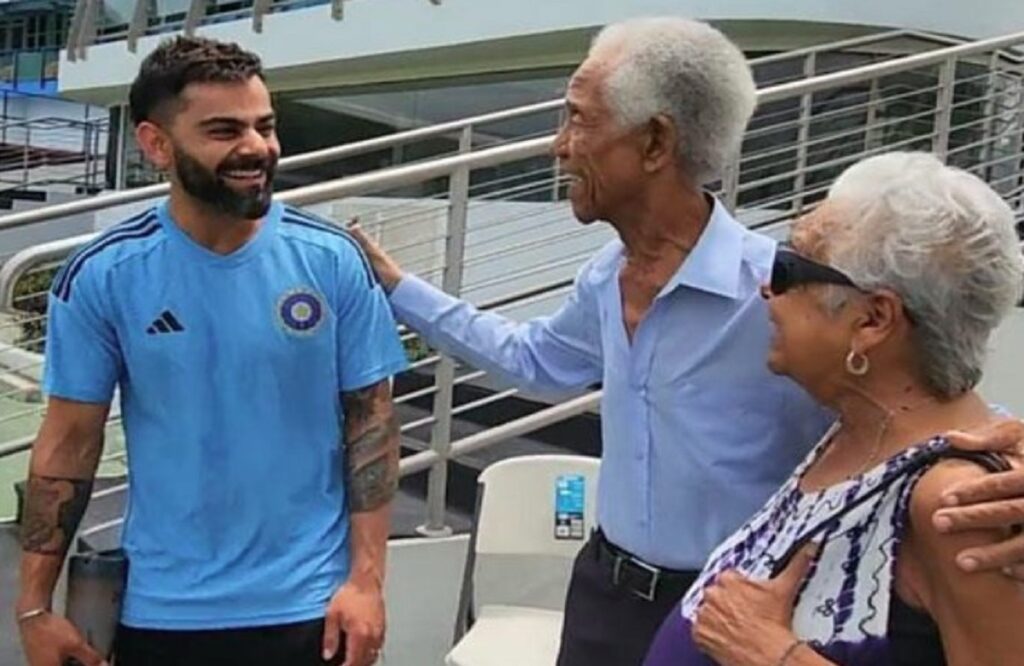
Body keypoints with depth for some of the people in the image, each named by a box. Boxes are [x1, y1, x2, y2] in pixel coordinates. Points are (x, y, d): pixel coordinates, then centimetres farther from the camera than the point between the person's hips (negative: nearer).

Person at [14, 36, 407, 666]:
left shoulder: (333, 261, -7)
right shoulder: (102, 276, -7)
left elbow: (372, 422, -3)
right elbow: (70, 441, -2)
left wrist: (366, 579, -7)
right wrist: (36, 605, -2)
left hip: (311, 605, 0)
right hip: (164, 611, 1)